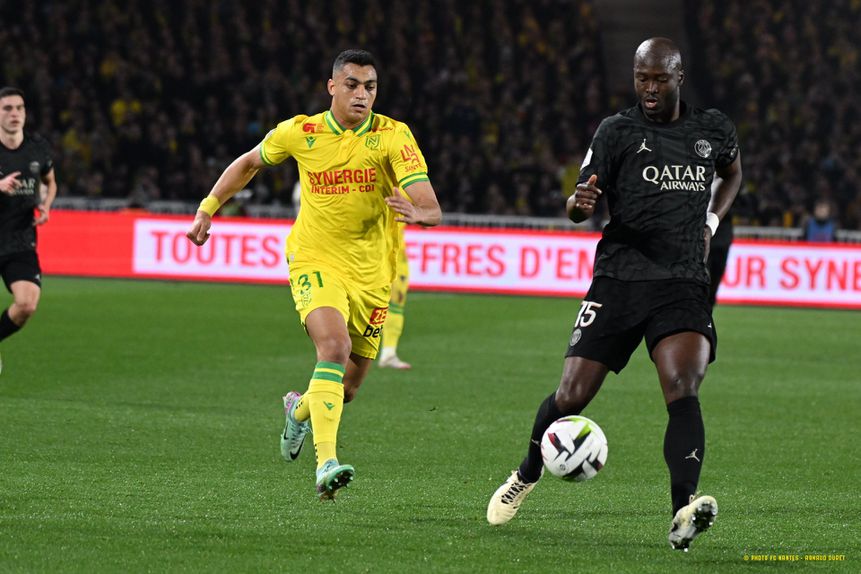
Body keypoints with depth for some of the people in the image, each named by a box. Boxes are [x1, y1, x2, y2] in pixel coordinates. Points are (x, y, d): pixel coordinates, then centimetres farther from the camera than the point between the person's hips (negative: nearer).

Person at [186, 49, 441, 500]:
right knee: (335, 346, -29)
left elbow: (431, 208, -20)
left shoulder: (393, 136, -10)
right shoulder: (300, 133, -5)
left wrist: (419, 213, -43)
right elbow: (250, 162, 16)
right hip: (315, 263, -2)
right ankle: (326, 463, -37)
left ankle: (300, 409, 46)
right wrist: (207, 207, 13)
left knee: (347, 387, 10)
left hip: (370, 275, 2)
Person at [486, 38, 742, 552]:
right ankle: (528, 473, 31)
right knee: (572, 397, -1)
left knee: (683, 390, -23)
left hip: (684, 285, 1)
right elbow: (579, 207, -2)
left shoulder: (714, 130, 11)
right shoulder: (617, 132, 3)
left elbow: (731, 174, 34)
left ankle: (684, 514, -37)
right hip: (620, 279, 0)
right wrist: (580, 202, -27)